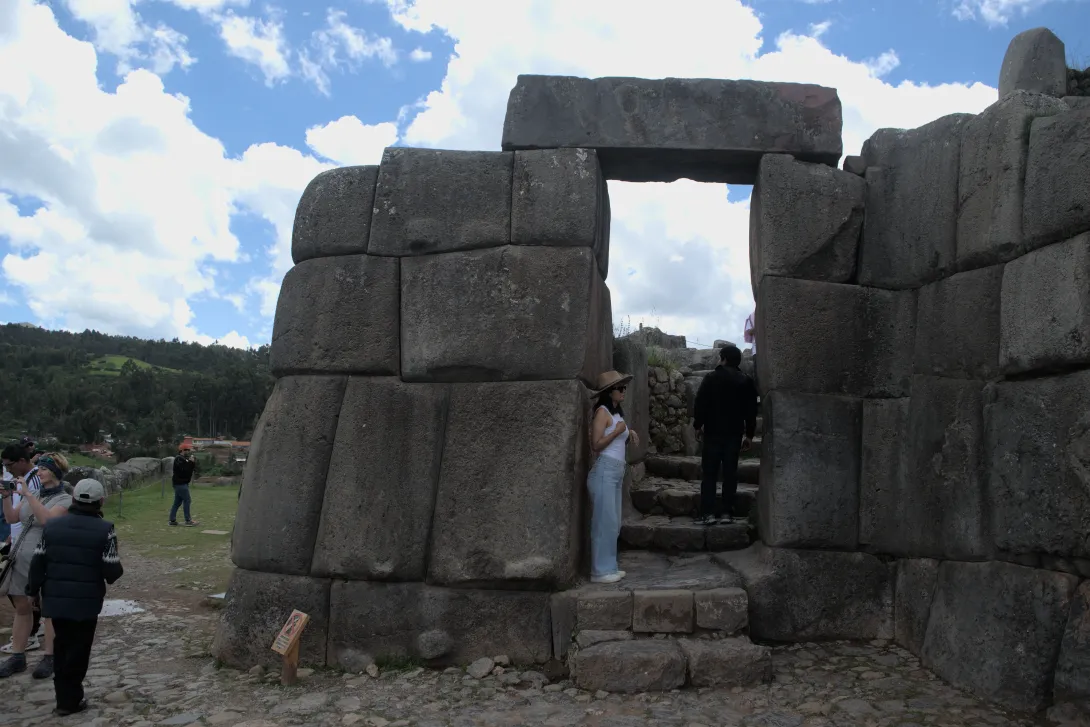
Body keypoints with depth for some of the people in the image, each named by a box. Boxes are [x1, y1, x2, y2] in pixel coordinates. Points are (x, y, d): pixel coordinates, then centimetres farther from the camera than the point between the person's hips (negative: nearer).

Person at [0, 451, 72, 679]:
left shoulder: (64, 499, -7)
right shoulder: (32, 495, 12)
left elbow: (46, 519, -23)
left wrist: (28, 495, -23)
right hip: (21, 559, 6)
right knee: (22, 608, 11)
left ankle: (49, 658, 9)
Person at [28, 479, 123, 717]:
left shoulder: (52, 526, 1)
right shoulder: (104, 530, -13)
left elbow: (37, 563, 4)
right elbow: (112, 570, -14)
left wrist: (33, 590, 16)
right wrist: (118, 571, 9)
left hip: (55, 599, 4)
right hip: (86, 602, -4)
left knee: (61, 647, 20)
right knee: (78, 650, 9)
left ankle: (64, 696, 27)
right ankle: (70, 701, 16)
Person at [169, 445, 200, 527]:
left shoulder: (184, 459, 19)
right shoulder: (179, 459, -12)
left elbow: (193, 469, 15)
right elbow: (184, 470, -25)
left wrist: (193, 463, 1)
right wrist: (191, 462, -19)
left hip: (182, 483, 10)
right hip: (180, 483, -10)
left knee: (177, 502, 11)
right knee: (187, 500, -11)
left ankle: (172, 520, 14)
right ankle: (188, 520, -11)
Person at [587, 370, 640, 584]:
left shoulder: (618, 412, 17)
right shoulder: (602, 411, -9)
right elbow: (596, 444, -15)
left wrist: (629, 434, 6)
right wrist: (617, 431, -15)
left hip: (617, 473, 9)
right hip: (604, 472, -9)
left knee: (614, 524, 12)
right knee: (605, 522, -6)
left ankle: (609, 567, 19)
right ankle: (600, 571, -1)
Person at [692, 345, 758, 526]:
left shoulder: (711, 378, -4)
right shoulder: (746, 382, 6)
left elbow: (700, 403, -6)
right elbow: (751, 411, 8)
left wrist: (698, 424, 5)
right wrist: (749, 434, 14)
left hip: (713, 431, -3)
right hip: (735, 433, 3)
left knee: (710, 473, 0)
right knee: (730, 473, 6)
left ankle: (708, 513, -5)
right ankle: (727, 512, 5)